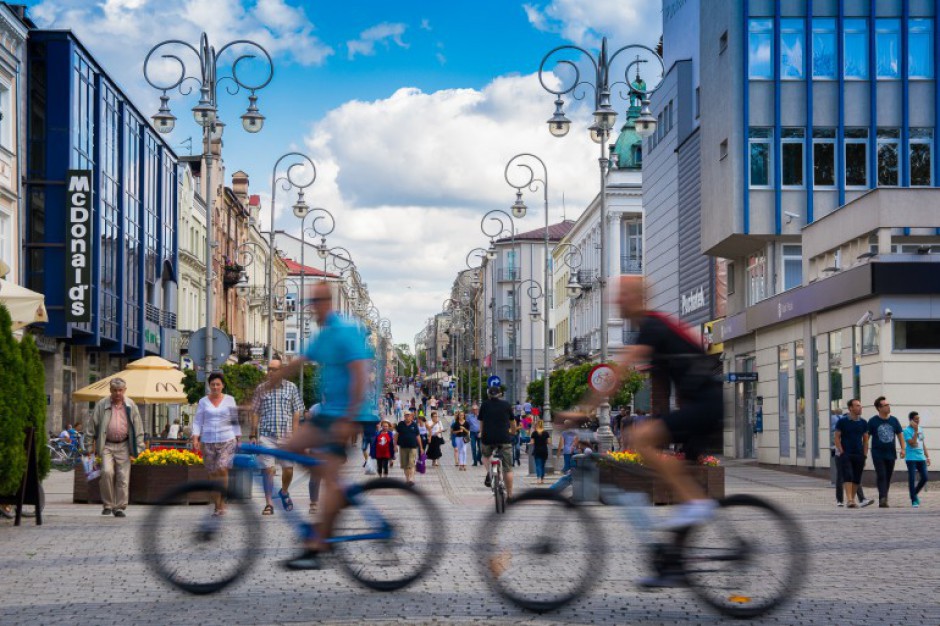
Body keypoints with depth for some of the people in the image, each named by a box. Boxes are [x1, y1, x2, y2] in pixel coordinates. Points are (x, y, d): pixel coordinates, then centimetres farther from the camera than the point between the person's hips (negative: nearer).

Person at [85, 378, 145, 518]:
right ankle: (108, 504, -2)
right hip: (106, 445, -1)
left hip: (123, 446, 1)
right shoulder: (101, 405, 2)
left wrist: (136, 449, 5)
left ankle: (119, 507, 8)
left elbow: (138, 428, 9)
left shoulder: (131, 406, 6)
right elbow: (91, 426, 6)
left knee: (123, 477, -2)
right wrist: (90, 447, 2)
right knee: (107, 472, -17)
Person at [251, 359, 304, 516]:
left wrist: (294, 435, -4)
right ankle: (269, 504, 0)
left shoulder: (291, 388, 4)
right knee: (268, 470, -5)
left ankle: (284, 492, 36)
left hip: (286, 435, 0)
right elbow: (255, 413, 8)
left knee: (288, 469, 7)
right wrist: (253, 435, 2)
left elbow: (297, 413, 3)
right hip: (266, 436, 0)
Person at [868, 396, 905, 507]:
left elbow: (899, 435, 12)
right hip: (878, 454, -4)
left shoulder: (894, 420, 6)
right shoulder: (873, 421, -4)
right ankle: (883, 498, -25)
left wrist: (902, 449, 0)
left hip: (891, 454, 4)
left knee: (888, 478, 8)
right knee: (881, 476, -16)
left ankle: (884, 500, 18)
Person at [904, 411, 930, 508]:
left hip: (921, 458, 6)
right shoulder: (907, 431, -8)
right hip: (911, 459, -6)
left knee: (924, 478, 3)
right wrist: (915, 431, -20)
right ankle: (914, 500, 1)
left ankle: (915, 494, 26)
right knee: (912, 479, -5)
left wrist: (927, 456, 15)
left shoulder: (920, 430, 13)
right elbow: (912, 443, -19)